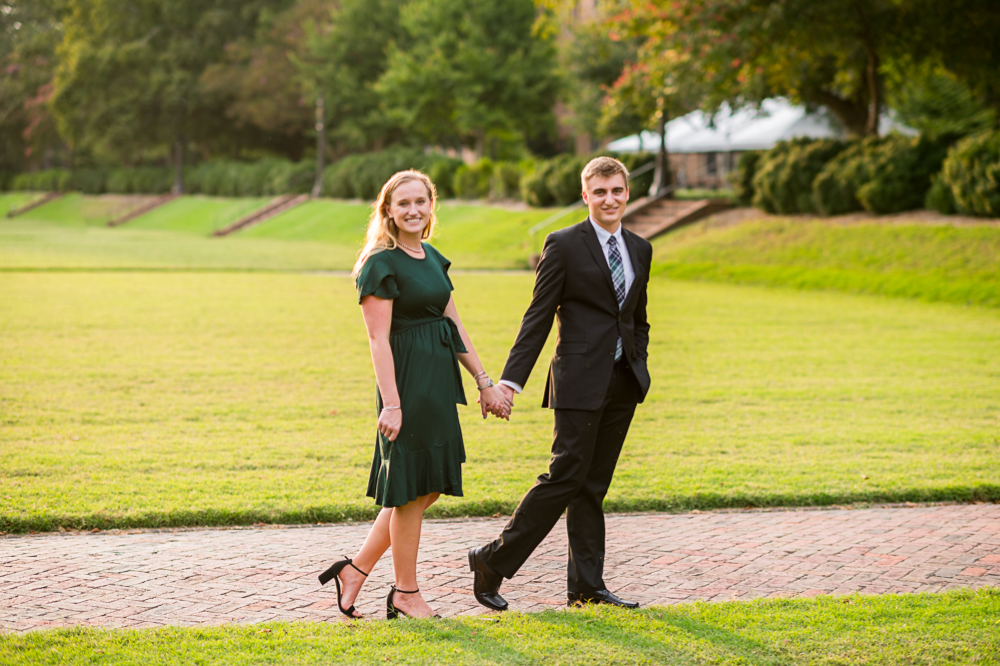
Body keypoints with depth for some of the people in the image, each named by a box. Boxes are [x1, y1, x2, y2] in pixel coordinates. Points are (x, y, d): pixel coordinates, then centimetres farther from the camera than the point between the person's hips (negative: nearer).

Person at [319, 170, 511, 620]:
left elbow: (454, 325, 17)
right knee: (410, 489, 0)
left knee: (428, 487, 11)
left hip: (439, 381, 9)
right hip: (407, 381, -9)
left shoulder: (432, 258, 14)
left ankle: (355, 570, 19)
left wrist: (484, 382, 14)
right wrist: (390, 404, -21)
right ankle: (405, 593, 12)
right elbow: (378, 340, -15)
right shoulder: (382, 264, -11)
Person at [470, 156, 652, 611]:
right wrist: (510, 379, -12)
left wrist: (639, 369, 11)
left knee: (594, 486, 8)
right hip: (580, 381, -6)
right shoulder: (564, 245, -5)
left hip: (623, 385, 6)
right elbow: (538, 317, -7)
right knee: (566, 477, -8)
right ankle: (493, 561, 4)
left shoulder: (640, 250, 14)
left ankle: (587, 587, 11)